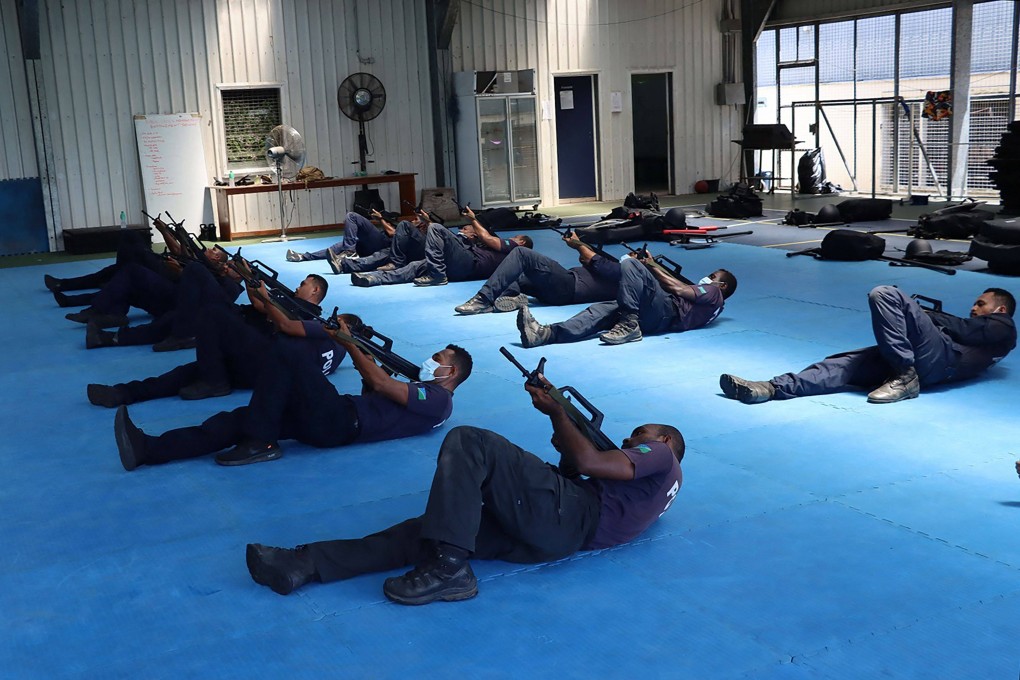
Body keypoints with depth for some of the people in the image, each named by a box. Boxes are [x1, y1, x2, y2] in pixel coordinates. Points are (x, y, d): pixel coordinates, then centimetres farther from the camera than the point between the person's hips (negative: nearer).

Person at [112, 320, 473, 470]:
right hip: (337, 421, 9)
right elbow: (377, 388, 31)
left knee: (282, 352, -17)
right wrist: (357, 347, 23)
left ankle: (260, 442, -15)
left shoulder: (438, 400, -1)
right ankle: (149, 450, -13)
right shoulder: (423, 393, 30)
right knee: (242, 417, -4)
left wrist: (349, 343, -3)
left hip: (341, 423, -9)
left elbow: (381, 385, -9)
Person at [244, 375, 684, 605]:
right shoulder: (660, 483, 37)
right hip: (559, 532, 8)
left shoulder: (662, 458, 12)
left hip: (565, 516, -8)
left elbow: (587, 463, -5)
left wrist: (558, 412, 9)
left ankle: (447, 567, -26)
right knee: (432, 527, -4)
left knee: (468, 442, -18)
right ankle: (304, 565, -15)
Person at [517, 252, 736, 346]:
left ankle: (629, 325, -26)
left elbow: (678, 289, 1)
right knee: (602, 309, -10)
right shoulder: (701, 296, 41)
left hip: (668, 312, -8)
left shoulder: (714, 292, 15)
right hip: (657, 318, 8)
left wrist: (651, 266, 9)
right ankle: (547, 333, -31)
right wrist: (652, 267, 21)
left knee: (630, 265, -20)